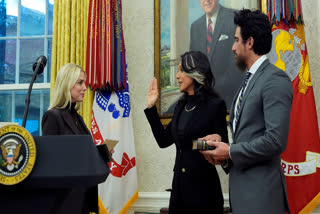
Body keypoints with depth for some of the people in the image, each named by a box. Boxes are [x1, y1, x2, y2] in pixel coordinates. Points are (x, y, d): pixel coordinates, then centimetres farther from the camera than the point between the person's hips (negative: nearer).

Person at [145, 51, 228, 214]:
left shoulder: (215, 105, -11)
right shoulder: (181, 105, 10)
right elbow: (164, 141, 11)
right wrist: (151, 107, 10)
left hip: (203, 183, -6)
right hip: (179, 183, 7)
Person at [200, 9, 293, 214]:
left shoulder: (275, 80, -15)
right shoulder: (250, 80, 14)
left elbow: (276, 141, -22)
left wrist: (230, 152, -13)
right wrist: (221, 141, 1)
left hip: (261, 192, -8)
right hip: (242, 185, 9)